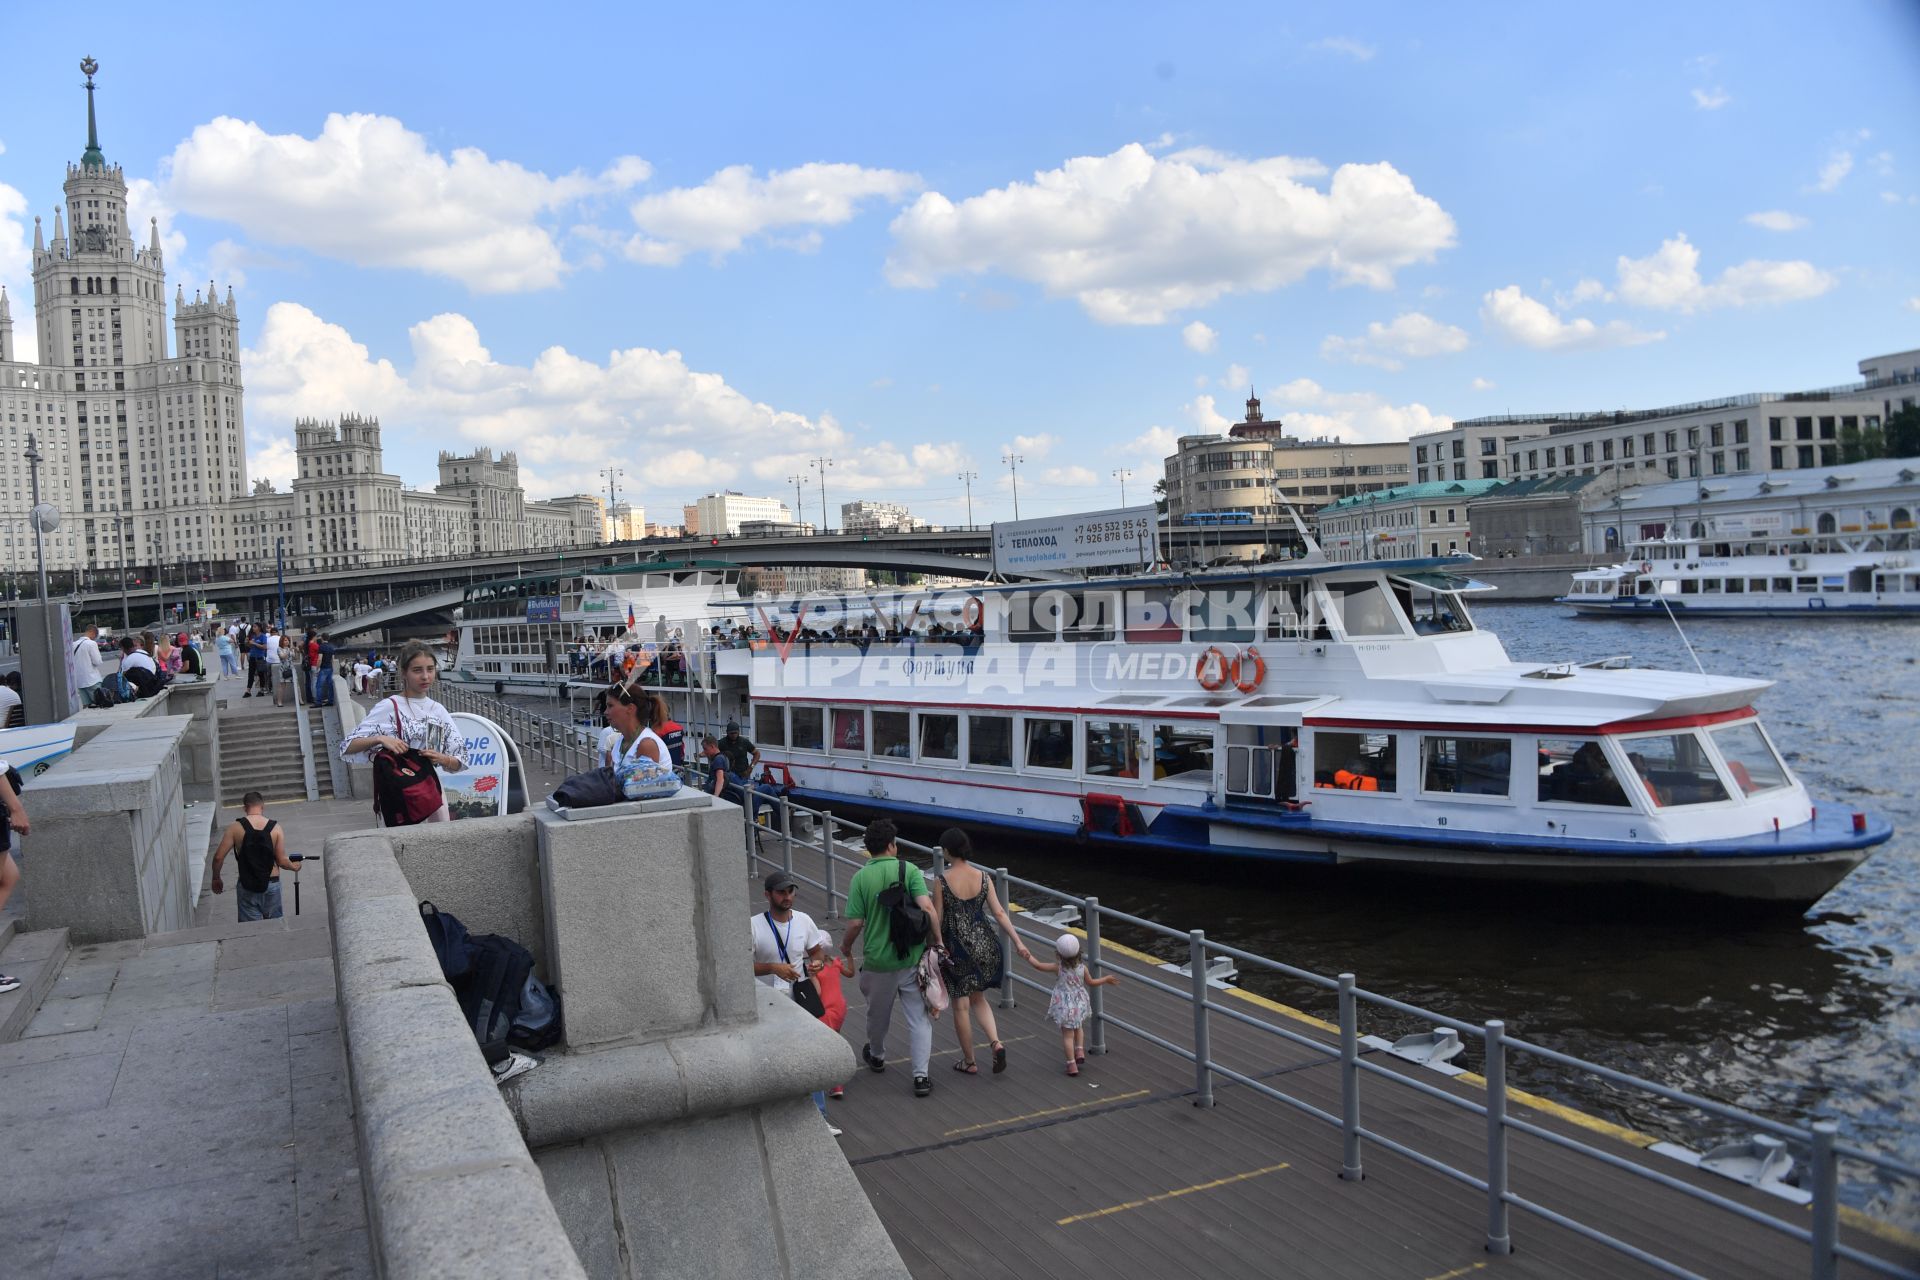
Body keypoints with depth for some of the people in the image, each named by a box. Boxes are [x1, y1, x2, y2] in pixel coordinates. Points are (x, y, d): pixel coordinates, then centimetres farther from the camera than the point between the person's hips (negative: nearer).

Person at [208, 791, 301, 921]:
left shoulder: (235, 827, -9)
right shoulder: (275, 827, -7)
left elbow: (218, 857, -9)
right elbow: (281, 861, -7)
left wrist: (216, 879, 7)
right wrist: (294, 867, 14)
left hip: (247, 887, -1)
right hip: (272, 884, 1)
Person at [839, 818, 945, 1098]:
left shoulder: (861, 878, -7)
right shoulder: (910, 870, -8)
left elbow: (856, 923, -8)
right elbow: (928, 908, -19)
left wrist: (846, 946, 11)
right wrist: (937, 941, -6)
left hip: (878, 960, 1)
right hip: (912, 957, -1)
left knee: (878, 1013, 23)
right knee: (919, 1017, 5)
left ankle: (876, 1056, 46)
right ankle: (921, 1075, -2)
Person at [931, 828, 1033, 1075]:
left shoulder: (942, 880, -15)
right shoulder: (983, 877, -4)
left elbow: (937, 918, -10)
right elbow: (999, 913, -4)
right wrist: (1018, 942, -1)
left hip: (956, 947, -4)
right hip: (983, 945, 4)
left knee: (961, 1005, 11)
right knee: (978, 998, 23)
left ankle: (969, 1062, 21)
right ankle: (996, 1042, 1)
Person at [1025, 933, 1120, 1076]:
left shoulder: (1058, 967, -18)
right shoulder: (1082, 968, -10)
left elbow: (1038, 965, -14)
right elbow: (1091, 983, 6)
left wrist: (1027, 956, 2)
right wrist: (1106, 979, 21)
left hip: (1064, 1007, -3)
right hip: (1079, 1004, 3)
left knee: (1067, 1035, 6)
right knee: (1078, 1028, 31)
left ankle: (1072, 1065, 7)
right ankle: (1080, 1051, 24)